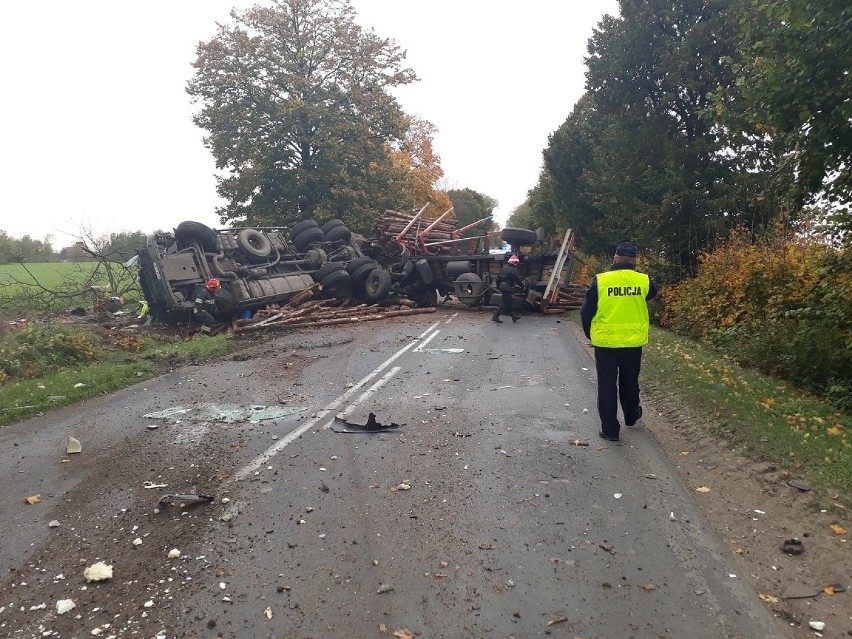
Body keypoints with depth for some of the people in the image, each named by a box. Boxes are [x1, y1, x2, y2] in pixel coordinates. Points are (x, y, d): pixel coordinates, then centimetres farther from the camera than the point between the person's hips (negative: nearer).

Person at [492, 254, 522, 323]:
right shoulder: (513, 270, -14)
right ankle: (496, 316, -7)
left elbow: (498, 277, 15)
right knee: (504, 303, -5)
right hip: (508, 288, -9)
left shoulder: (504, 267, 11)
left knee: (508, 302, 14)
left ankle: (514, 316, 23)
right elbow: (517, 279, -11)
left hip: (502, 287, 9)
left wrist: (498, 285, 23)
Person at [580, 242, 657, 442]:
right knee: (629, 381, 23)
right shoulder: (644, 281, -6)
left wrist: (590, 334, 10)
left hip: (605, 342, -2)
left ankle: (610, 429, 11)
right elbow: (652, 292, 20)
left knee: (607, 385, 7)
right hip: (633, 342, 3)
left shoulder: (600, 281, -11)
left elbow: (586, 312, -6)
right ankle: (631, 416, 44)